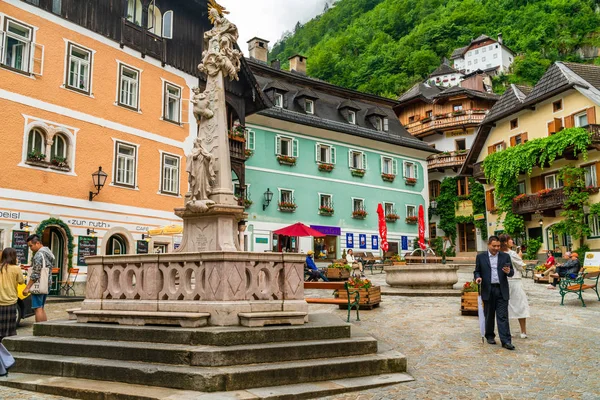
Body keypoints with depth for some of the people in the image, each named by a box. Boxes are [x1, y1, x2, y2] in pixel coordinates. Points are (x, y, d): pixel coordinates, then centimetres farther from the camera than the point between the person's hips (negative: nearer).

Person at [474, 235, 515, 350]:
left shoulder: (505, 256, 7)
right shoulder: (480, 257, 6)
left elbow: (512, 272, 8)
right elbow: (477, 271, 9)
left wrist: (508, 271, -15)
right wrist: (478, 277, -13)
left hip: (502, 290, 0)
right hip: (488, 290, 0)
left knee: (503, 316, -4)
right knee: (489, 315, 10)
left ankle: (506, 341, -5)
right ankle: (490, 336, 25)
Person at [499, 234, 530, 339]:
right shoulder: (512, 254, -14)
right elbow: (522, 267, -5)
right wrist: (520, 257, 8)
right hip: (514, 281, -6)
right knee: (521, 306, 3)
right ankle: (523, 332, 5)